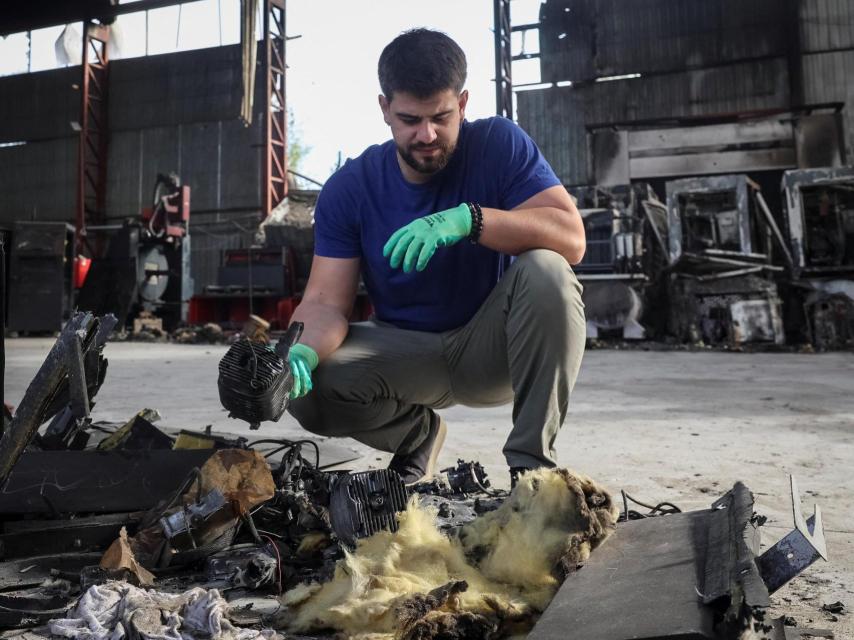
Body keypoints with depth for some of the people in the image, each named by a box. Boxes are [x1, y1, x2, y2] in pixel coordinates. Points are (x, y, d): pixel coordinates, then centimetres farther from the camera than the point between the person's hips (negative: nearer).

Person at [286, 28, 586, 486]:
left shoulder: (499, 145, -11)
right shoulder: (348, 188, -8)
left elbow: (571, 237, -23)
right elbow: (327, 302, -12)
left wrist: (468, 220, -38)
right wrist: (301, 351, -35)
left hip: (492, 346, -1)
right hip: (404, 353, 2)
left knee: (546, 272, -30)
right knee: (305, 386, -24)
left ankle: (532, 461, -18)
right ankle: (417, 434, 8)